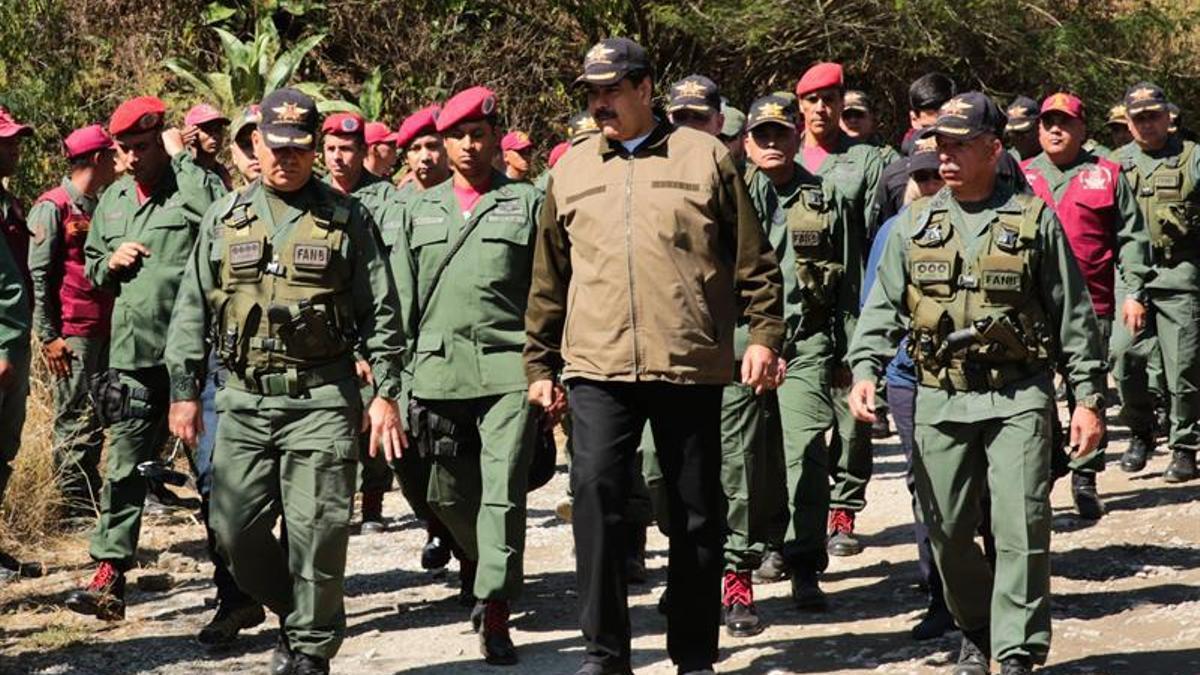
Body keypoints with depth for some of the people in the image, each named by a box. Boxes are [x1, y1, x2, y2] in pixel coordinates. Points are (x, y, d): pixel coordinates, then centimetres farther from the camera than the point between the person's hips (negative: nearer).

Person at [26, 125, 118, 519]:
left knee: (96, 417, 10)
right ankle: (74, 504, 0)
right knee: (75, 419, -4)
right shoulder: (53, 207, -7)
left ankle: (92, 498, 16)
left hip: (104, 330, 7)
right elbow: (38, 276, -10)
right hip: (72, 334, -7)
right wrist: (48, 337, -14)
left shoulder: (101, 207, 16)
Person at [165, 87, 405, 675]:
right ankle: (294, 612, 25)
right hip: (245, 399, 3)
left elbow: (380, 313, 4)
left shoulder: (346, 217, 4)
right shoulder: (225, 218, 11)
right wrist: (184, 390, 8)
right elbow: (193, 311, 13)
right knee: (235, 528, 1)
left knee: (315, 530, -5)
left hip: (322, 399, -3)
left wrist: (385, 393, -2)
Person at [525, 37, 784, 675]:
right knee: (595, 491, -13)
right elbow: (549, 280, 16)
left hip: (691, 364, -1)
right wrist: (540, 364, 15)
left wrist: (763, 335, -2)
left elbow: (752, 260, 6)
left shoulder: (705, 157, 4)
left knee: (696, 513, 5)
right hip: (597, 365, 1)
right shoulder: (570, 170, 11)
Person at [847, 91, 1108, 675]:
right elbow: (883, 306, 8)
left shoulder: (1034, 220, 2)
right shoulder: (914, 226, 8)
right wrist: (864, 369, -8)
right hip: (940, 399, 3)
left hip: (1018, 398, -3)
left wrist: (1089, 397, 1)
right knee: (947, 529, 7)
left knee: (1021, 527, -9)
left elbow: (1074, 315, 4)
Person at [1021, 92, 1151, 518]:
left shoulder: (1106, 176, 7)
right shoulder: (1020, 178, 11)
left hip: (1091, 304, -1)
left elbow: (1131, 238, 7)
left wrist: (1134, 292, -2)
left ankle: (1085, 479, 12)